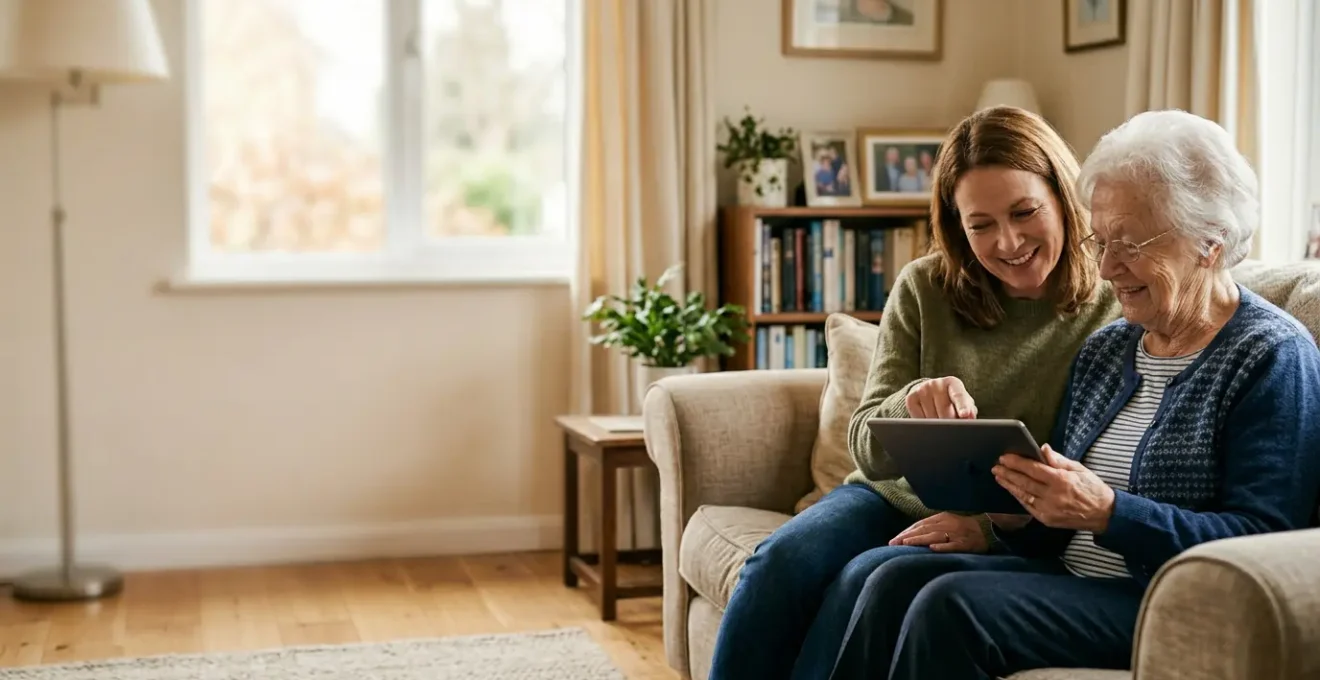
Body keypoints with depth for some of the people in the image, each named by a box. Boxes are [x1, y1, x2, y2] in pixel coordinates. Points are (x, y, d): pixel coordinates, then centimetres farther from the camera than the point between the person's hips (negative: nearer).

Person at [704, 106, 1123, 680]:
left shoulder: (1114, 315, -8)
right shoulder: (924, 289, 0)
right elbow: (869, 453, -2)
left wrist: (997, 526, -24)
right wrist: (911, 403, -26)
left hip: (1015, 539, -3)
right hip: (896, 497, 3)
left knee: (869, 579, -30)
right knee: (782, 560, -25)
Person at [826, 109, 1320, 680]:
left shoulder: (1274, 358, -6)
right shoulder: (1103, 350, 17)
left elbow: (1265, 543, -17)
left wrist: (1108, 513, -24)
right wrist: (1015, 512, -6)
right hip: (1072, 575, 7)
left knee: (952, 606, -27)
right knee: (897, 580, -17)